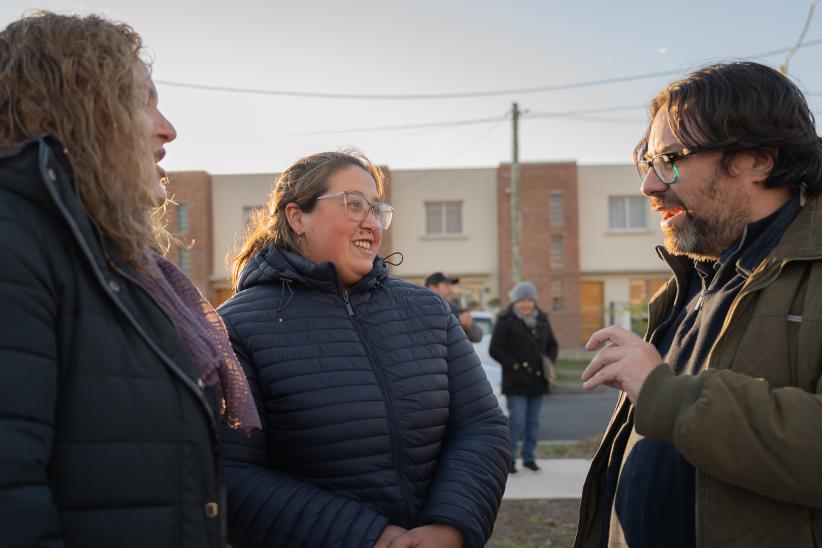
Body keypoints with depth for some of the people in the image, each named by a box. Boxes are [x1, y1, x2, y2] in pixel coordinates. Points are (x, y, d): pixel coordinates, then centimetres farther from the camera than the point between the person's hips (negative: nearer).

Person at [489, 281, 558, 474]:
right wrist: (515, 365, -15)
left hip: (537, 380, 5)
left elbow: (552, 345, 19)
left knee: (533, 421, 10)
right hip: (516, 381, -5)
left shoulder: (542, 319, 9)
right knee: (517, 420, -9)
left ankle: (529, 457, 22)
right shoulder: (506, 320, -7)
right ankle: (509, 458, 5)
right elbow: (494, 349, -10)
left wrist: (550, 361, 0)